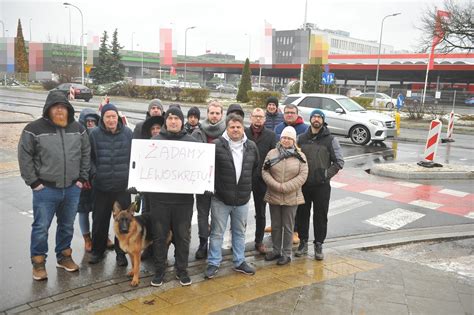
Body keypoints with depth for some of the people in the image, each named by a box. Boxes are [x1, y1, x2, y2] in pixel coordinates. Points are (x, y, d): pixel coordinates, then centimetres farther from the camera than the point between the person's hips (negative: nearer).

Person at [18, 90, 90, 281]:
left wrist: (82, 178, 7)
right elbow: (24, 157, -5)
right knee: (41, 227, 4)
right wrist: (33, 182, -8)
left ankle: (64, 256, 33)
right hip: (45, 189, -3)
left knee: (67, 226, 16)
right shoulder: (34, 129, -8)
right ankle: (38, 262, 21)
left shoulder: (78, 129, 5)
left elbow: (86, 154, 12)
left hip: (72, 189, 4)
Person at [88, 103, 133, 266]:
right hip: (101, 186, 0)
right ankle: (97, 251, 29)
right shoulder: (95, 134, -3)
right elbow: (89, 156, 4)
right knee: (99, 220, 10)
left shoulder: (127, 133, 0)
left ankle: (121, 252, 24)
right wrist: (94, 172, -6)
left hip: (123, 185, 0)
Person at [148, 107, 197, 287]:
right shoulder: (155, 141, 3)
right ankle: (159, 270, 25)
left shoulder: (192, 142, 4)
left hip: (184, 198, 0)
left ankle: (182, 270, 25)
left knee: (182, 236, 10)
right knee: (159, 235, 9)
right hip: (159, 197, 0)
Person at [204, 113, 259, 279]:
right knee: (217, 233, 6)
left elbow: (255, 167, 17)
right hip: (220, 198, -4)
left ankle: (239, 262, 31)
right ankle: (213, 263, 19)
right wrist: (215, 185, 0)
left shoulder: (251, 146, 2)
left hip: (242, 199, 4)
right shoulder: (217, 145, -12)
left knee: (240, 232, 16)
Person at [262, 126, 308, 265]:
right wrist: (276, 185, -16)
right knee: (275, 225, 14)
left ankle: (286, 253, 20)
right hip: (274, 196, 2)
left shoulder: (300, 156, -2)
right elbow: (265, 172, -3)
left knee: (288, 227, 7)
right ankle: (276, 250, 30)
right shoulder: (272, 153, 1)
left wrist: (285, 187, -16)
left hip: (291, 198, -2)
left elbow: (303, 175, -9)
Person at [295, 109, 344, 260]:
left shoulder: (330, 139, 0)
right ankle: (303, 243, 25)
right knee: (302, 214, 10)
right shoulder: (301, 138, 6)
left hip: (322, 185, -2)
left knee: (320, 216, 5)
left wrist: (328, 174, -9)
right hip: (303, 184, 2)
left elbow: (339, 161, 1)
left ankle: (318, 245, 19)